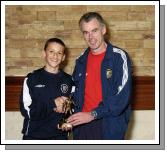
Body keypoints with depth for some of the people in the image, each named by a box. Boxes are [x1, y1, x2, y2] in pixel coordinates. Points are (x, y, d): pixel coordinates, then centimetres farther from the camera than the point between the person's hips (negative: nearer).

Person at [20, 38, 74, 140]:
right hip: (34, 136, -2)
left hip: (59, 136, 2)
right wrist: (52, 104, -16)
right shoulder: (32, 79, -2)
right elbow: (26, 110, -8)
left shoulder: (68, 80, 4)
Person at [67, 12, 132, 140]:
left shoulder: (119, 57, -8)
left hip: (109, 127, -5)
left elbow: (123, 96, -16)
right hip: (82, 125, 5)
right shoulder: (81, 61, 9)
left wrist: (93, 114, -18)